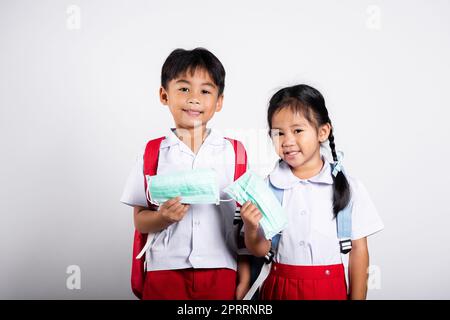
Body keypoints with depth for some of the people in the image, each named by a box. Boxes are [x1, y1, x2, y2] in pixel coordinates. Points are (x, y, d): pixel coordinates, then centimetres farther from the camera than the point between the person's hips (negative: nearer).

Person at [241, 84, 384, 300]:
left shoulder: (348, 187, -7)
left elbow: (358, 249, -2)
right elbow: (261, 250, -1)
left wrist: (357, 297, -3)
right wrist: (251, 229, -21)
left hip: (329, 288, -1)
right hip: (279, 287, 1)